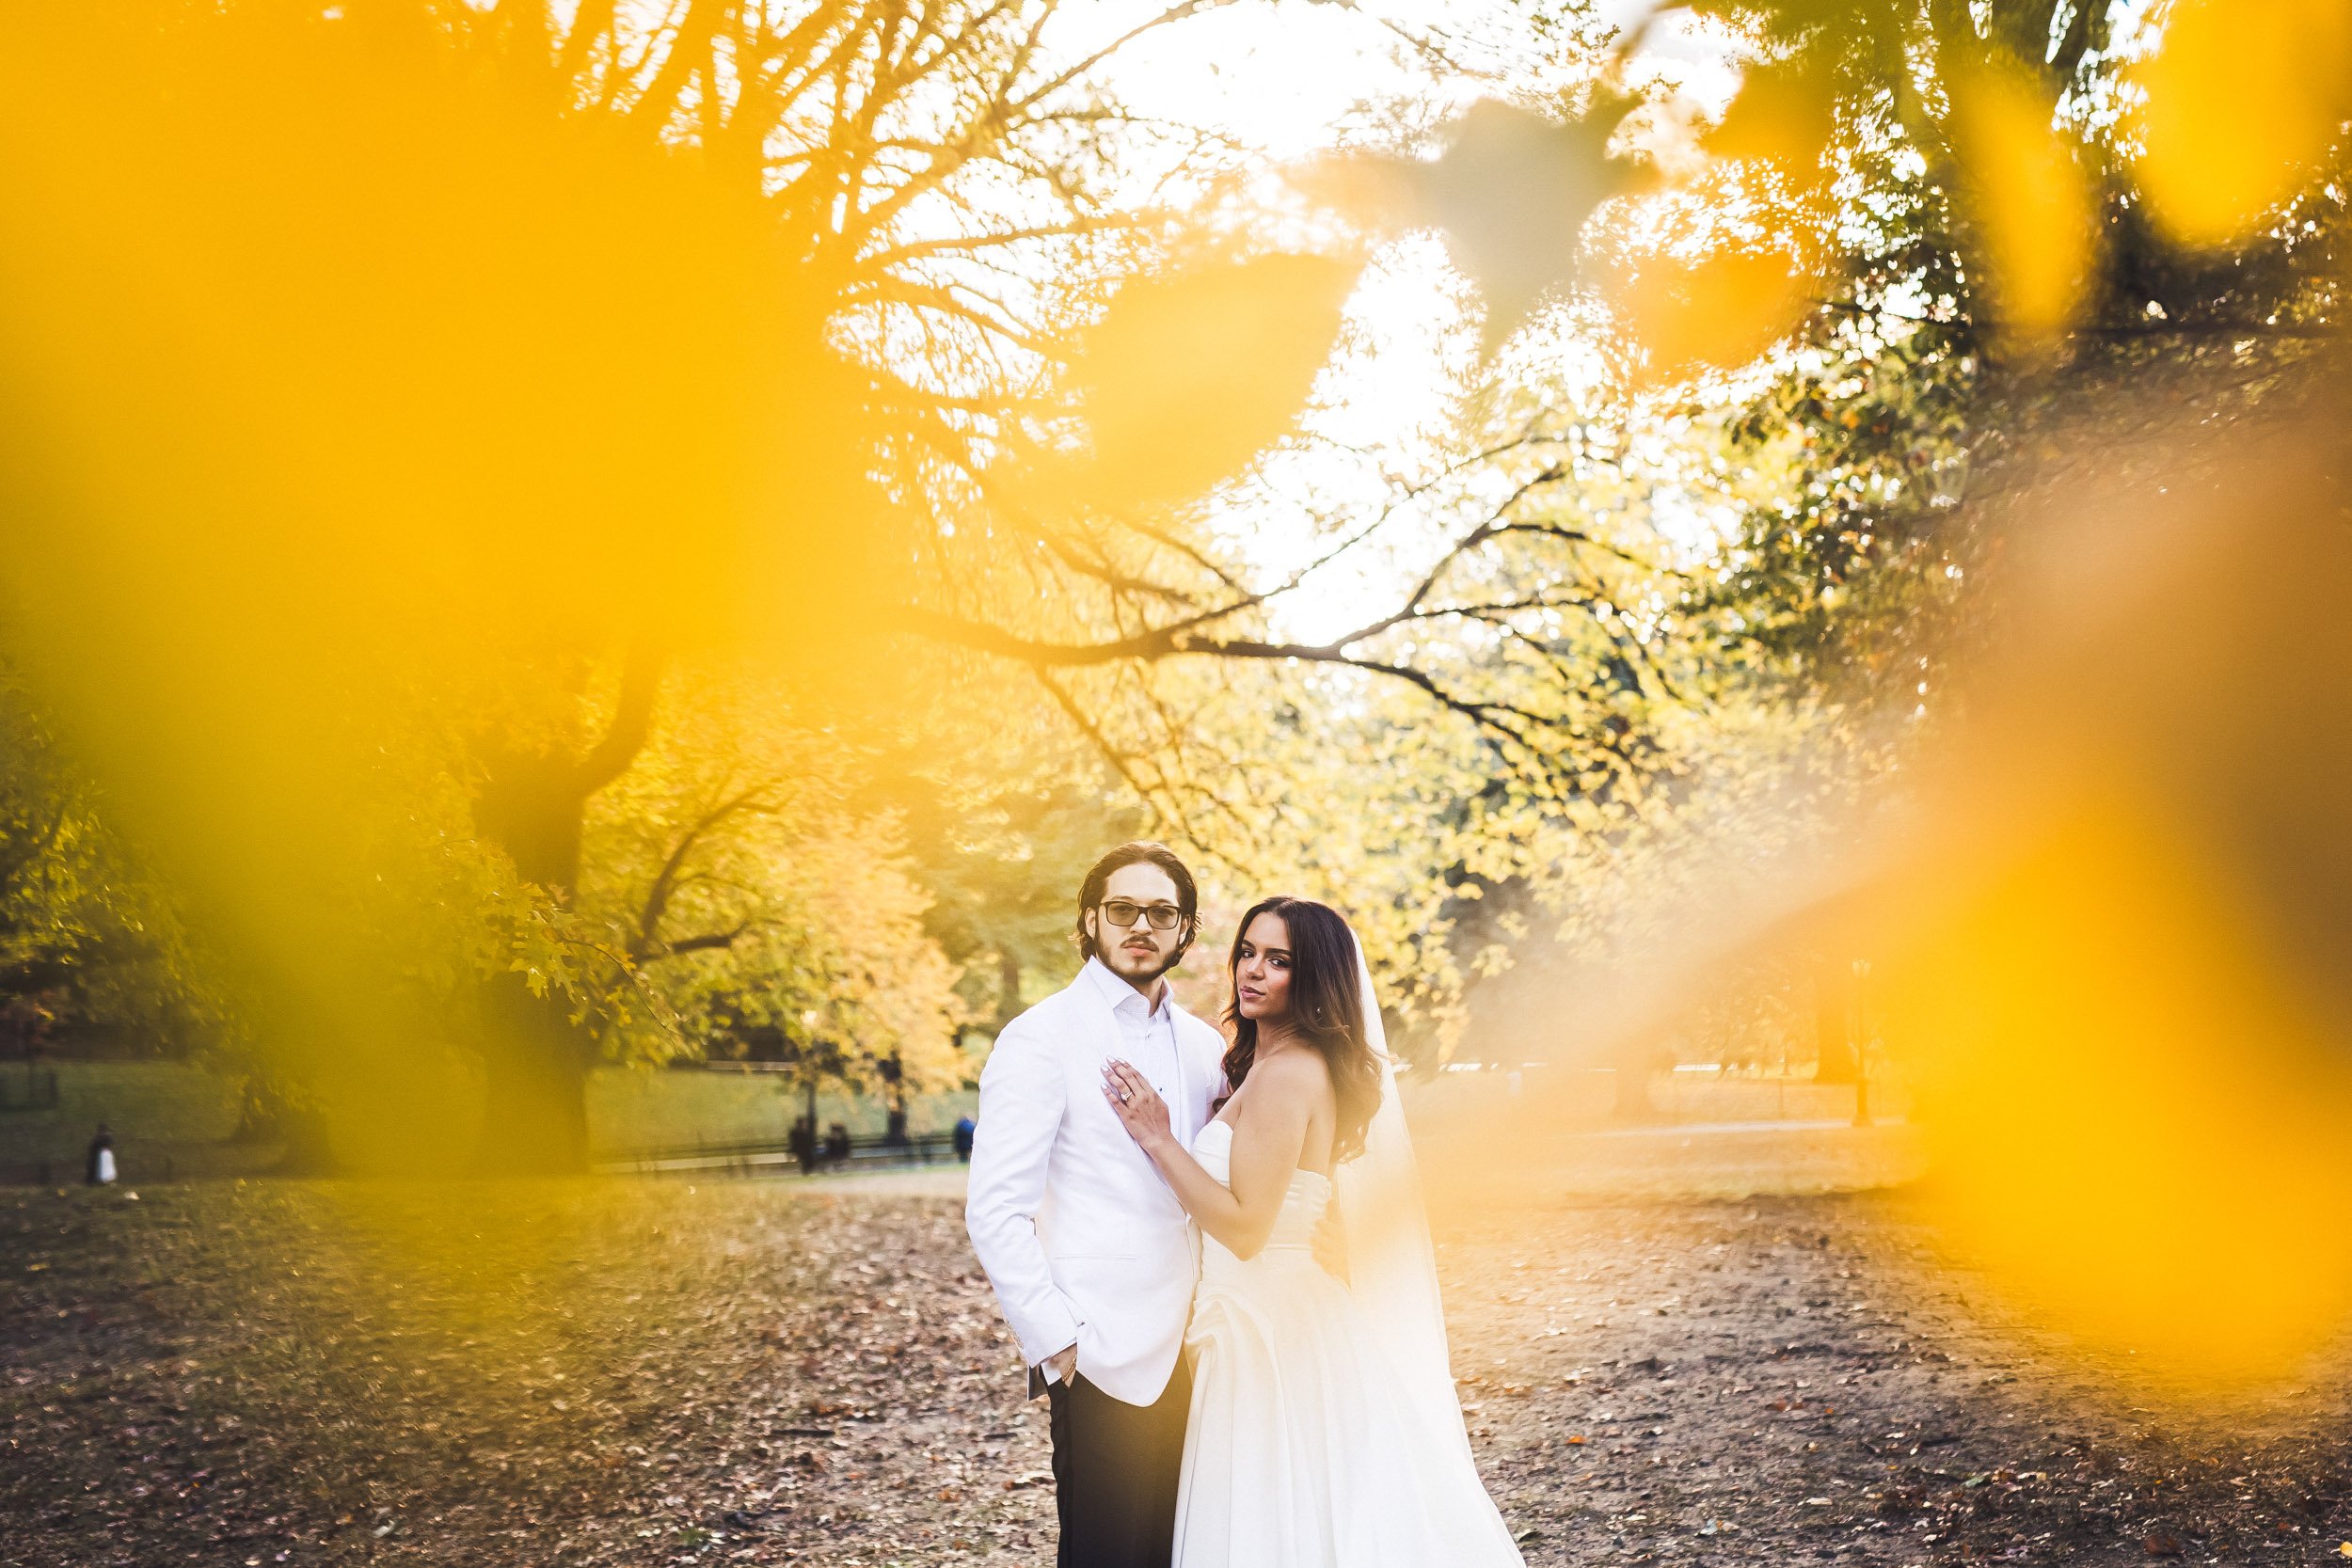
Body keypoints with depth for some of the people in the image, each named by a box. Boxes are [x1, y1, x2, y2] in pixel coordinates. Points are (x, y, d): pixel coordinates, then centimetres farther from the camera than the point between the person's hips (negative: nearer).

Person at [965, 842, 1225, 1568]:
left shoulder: (1203, 1045, 11)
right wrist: (1057, 1344, -14)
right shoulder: (1041, 1039, -8)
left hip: (1192, 1352, 6)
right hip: (1107, 1363, -6)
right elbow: (995, 1212, -12)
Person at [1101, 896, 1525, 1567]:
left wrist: (1158, 1138, -19)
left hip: (1270, 1332, -10)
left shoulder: (1286, 1074, -19)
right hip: (1274, 1321, 10)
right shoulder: (1263, 1064, 11)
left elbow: (1246, 1227, -21)